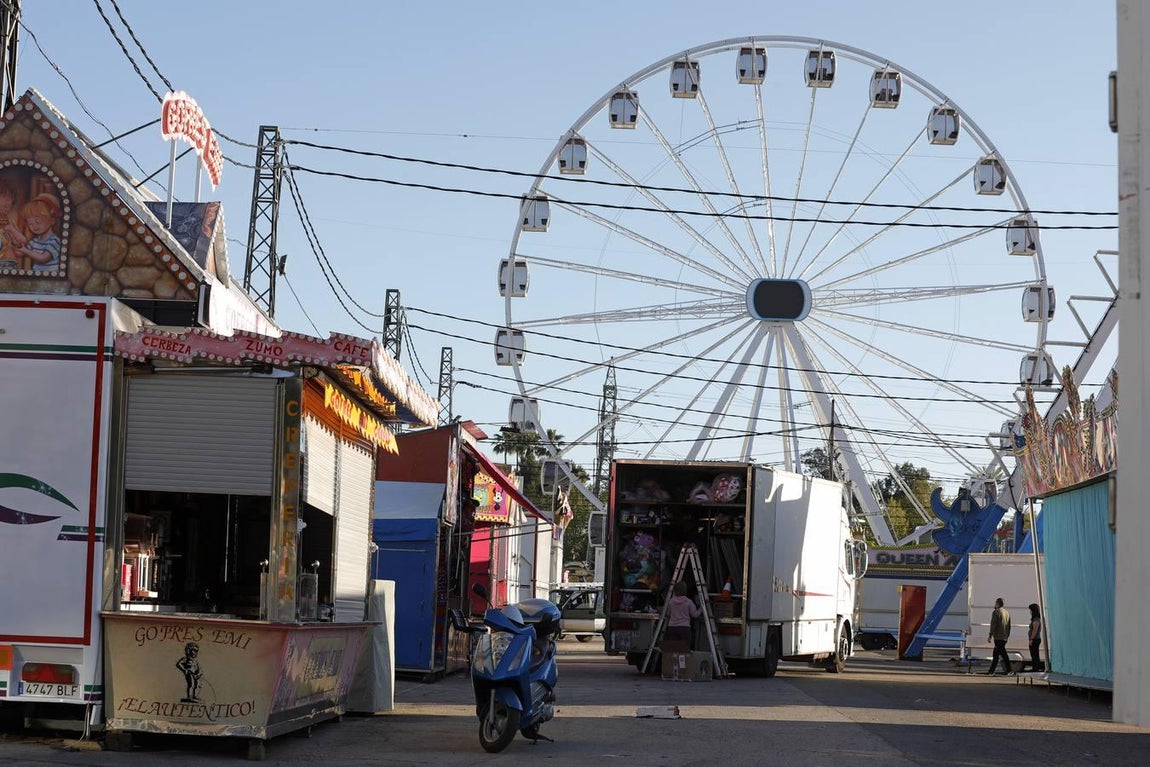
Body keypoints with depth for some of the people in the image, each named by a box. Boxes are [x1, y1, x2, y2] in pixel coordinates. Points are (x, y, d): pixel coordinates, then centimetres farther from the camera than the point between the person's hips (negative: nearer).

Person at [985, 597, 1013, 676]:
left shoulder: (996, 612, -7)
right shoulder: (1007, 613, 17)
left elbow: (993, 625, -12)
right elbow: (1009, 626, 20)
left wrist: (990, 636, -10)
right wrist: (1007, 635, 24)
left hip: (998, 637, -8)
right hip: (1005, 637, 8)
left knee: (1003, 653, -10)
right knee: (995, 654, 11)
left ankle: (1009, 670, -14)